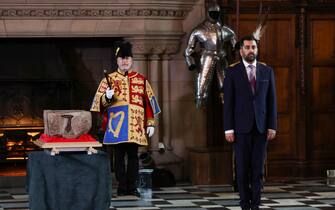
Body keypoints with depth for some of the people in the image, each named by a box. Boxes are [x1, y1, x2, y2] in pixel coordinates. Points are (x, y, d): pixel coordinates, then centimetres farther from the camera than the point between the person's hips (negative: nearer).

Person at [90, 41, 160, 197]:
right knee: (119, 156, 0)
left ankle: (132, 187, 8)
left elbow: (149, 103, 12)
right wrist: (107, 97, -19)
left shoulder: (142, 80, 12)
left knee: (133, 156, 3)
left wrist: (151, 124, 6)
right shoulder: (109, 79, 7)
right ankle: (121, 187, 4)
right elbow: (99, 102, 4)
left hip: (136, 127, 2)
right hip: (117, 125, -2)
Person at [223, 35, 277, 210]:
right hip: (241, 127, -2)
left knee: (258, 167, 2)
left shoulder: (267, 71, 7)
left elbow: (271, 101, 6)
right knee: (242, 168, 0)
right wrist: (228, 129, -9)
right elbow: (228, 102, -3)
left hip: (261, 127, 2)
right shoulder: (232, 72, 0)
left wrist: (272, 126, 0)